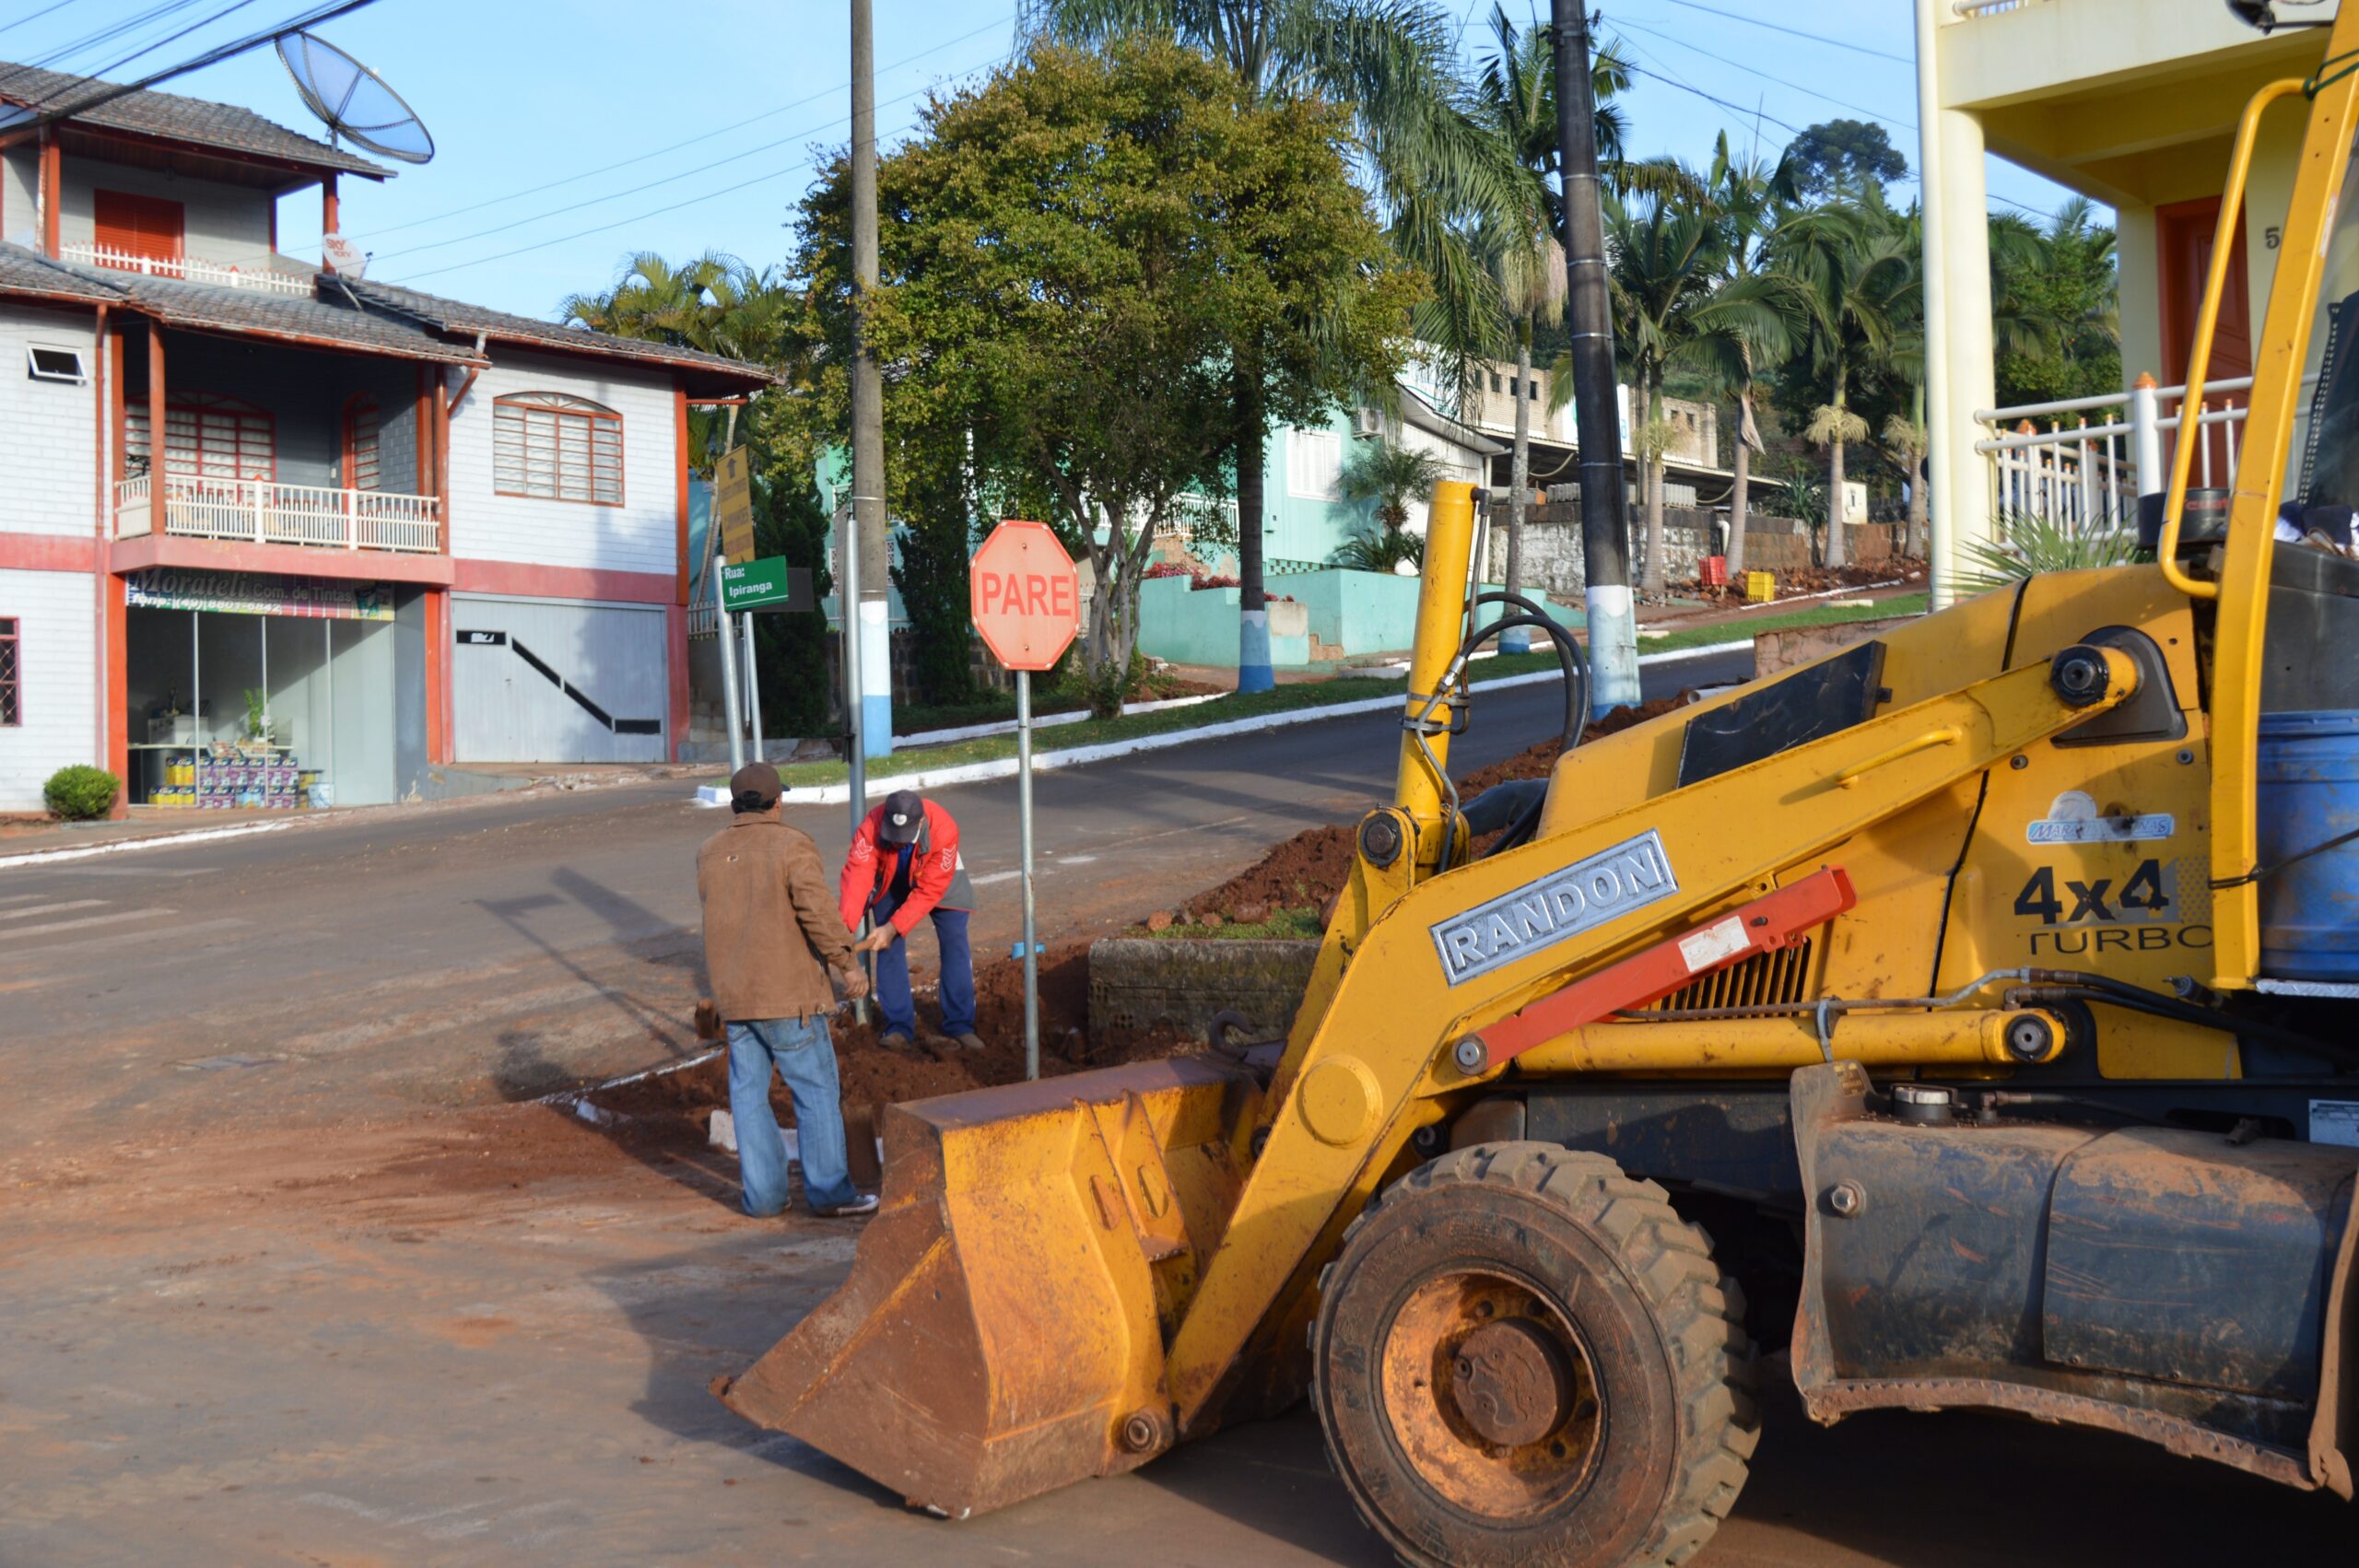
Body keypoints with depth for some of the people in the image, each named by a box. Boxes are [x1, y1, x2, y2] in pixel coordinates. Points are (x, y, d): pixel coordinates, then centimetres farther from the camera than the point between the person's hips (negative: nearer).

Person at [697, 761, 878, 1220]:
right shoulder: (793, 846, -11)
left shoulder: (710, 854, 6)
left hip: (732, 993, 6)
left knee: (749, 1092, 10)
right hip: (787, 992, -6)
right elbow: (817, 911, -21)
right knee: (816, 1088, 2)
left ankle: (763, 1193, 12)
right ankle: (829, 1191, 3)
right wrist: (848, 965, -15)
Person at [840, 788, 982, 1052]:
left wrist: (893, 928, -39)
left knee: (954, 943, -6)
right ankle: (899, 1026, 3)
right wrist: (845, 926, -54)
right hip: (891, 882, 1)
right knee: (890, 949, -6)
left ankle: (959, 1023, 4)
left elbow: (929, 891, -36)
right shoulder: (871, 826, -36)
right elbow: (857, 874, -42)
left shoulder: (944, 830, -39)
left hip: (939, 878, -1)